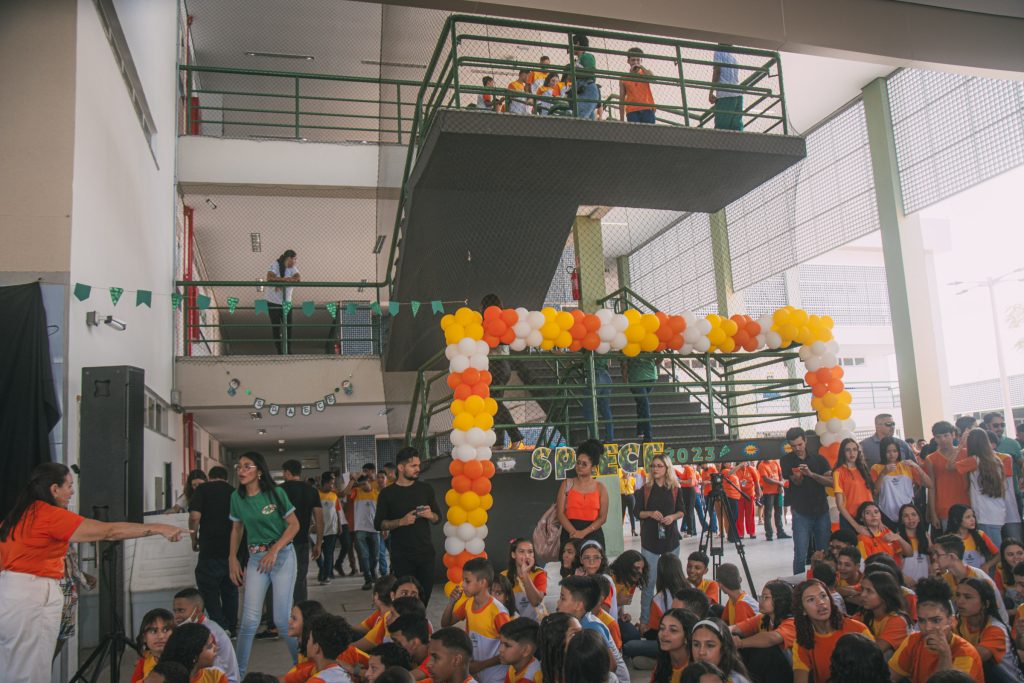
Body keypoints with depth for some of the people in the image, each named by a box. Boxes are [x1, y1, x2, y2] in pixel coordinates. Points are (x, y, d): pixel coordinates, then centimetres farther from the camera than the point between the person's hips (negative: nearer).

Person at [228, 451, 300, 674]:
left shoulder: (275, 493, -9)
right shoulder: (237, 497, 2)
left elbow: (294, 524, -8)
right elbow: (237, 530, 13)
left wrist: (274, 550, -15)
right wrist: (233, 560, 7)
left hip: (282, 555, -3)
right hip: (255, 558, 3)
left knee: (282, 618, -4)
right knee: (250, 619, -3)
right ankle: (238, 671, 13)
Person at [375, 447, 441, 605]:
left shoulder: (426, 489, 7)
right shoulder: (387, 493, -1)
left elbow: (438, 518, 13)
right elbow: (378, 524, -2)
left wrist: (430, 515, -9)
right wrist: (401, 522, -17)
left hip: (425, 552, 3)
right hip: (401, 556, -2)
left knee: (425, 595, 4)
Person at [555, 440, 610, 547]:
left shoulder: (600, 488, 6)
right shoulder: (567, 484, 6)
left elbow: (602, 517, 0)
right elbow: (560, 513, -1)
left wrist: (583, 532, -13)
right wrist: (574, 532, -15)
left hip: (593, 534, 0)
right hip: (570, 534, 0)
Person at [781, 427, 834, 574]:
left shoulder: (818, 459, 7)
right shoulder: (787, 460, 3)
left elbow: (831, 481, -3)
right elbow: (797, 482, -4)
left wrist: (811, 474, -18)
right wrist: (797, 476, -27)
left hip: (821, 511, 2)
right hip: (801, 513, -2)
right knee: (800, 555, -8)